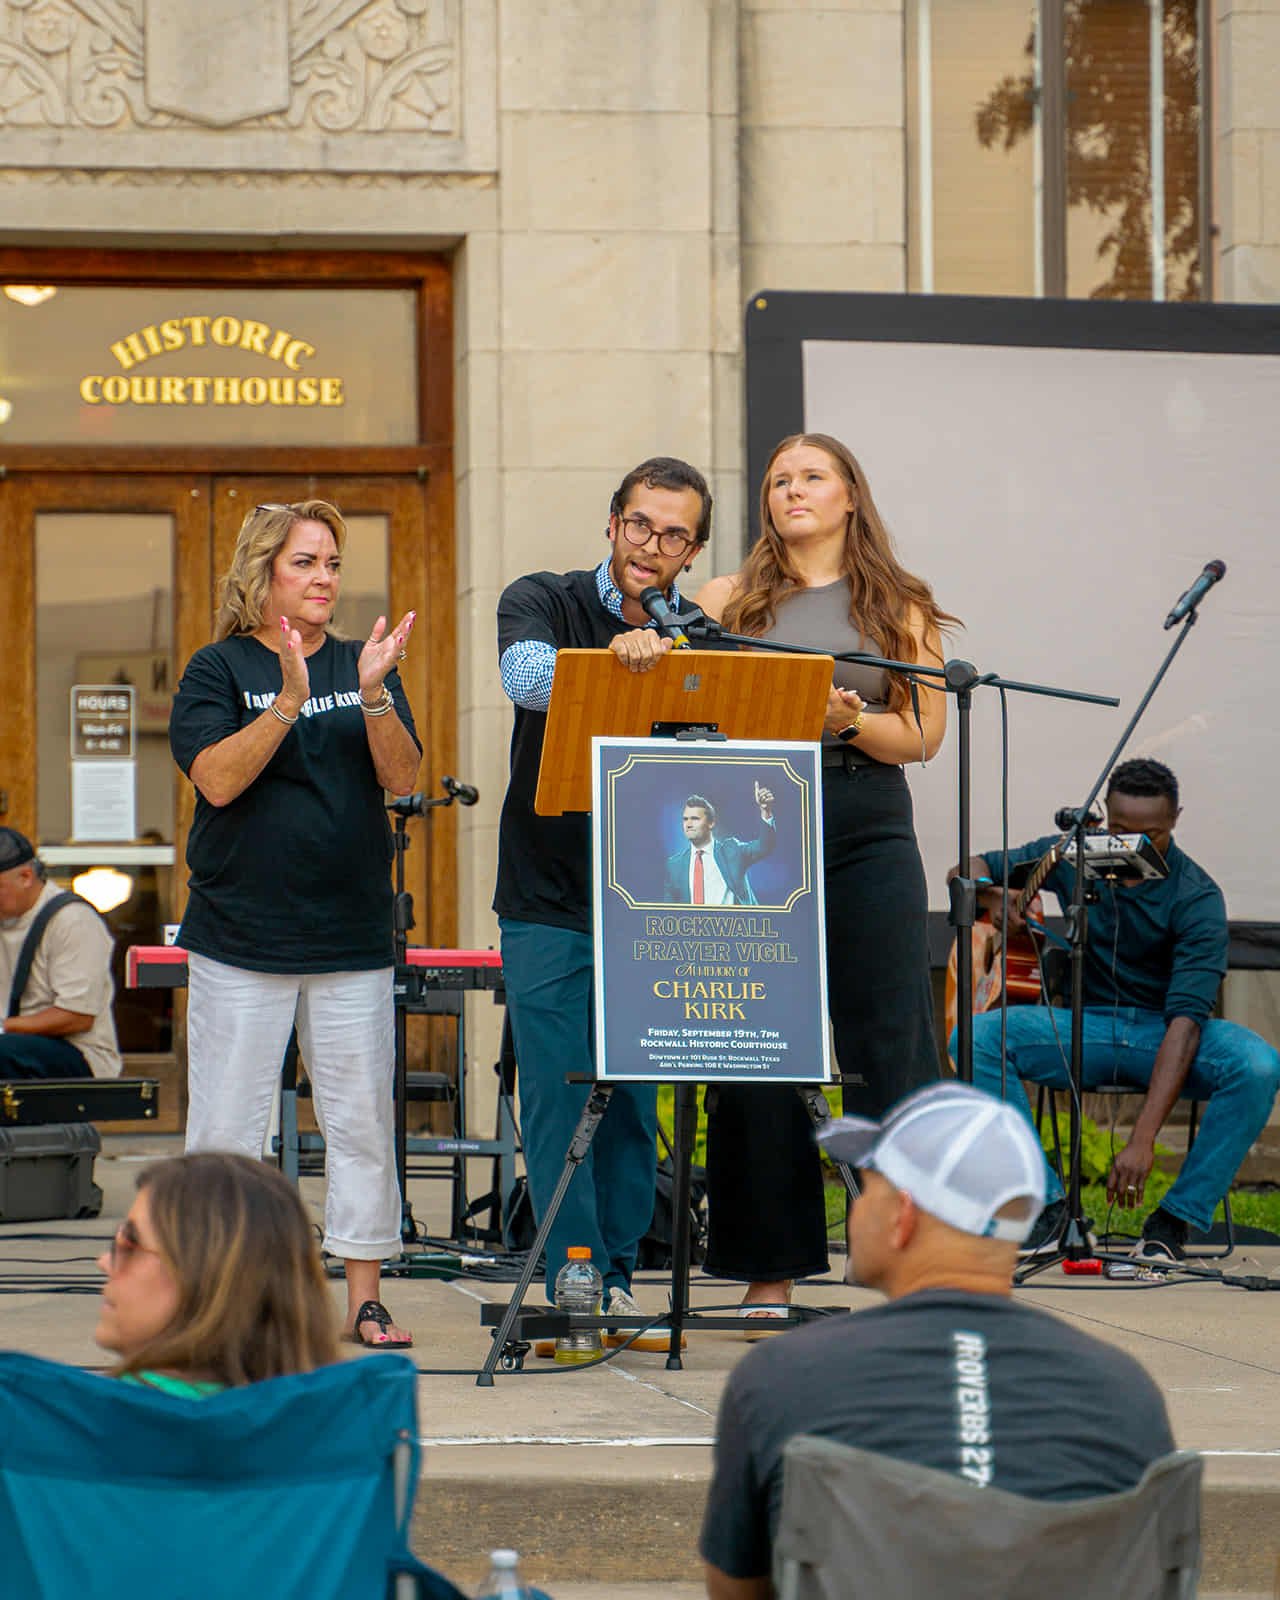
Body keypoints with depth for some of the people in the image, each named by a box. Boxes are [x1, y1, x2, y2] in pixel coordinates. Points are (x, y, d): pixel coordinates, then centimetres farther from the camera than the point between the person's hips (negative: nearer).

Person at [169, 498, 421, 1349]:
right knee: (227, 1126, -1)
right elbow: (218, 779, -11)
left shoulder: (363, 665, 10)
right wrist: (290, 702, -22)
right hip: (243, 933, -3)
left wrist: (373, 696, -17)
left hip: (353, 935, 3)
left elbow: (402, 777, -1)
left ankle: (364, 1297, 10)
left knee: (363, 1120, 3)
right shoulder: (219, 668, 1)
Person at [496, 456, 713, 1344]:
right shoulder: (544, 602, -2)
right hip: (551, 901, -3)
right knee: (560, 1096, -5)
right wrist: (613, 658, -42)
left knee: (637, 1102, 5)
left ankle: (618, 1281, 12)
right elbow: (527, 677, -24)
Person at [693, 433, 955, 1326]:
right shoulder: (728, 603, 13)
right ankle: (771, 1273, 7)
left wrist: (849, 722, -14)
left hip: (868, 833, -1)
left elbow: (922, 736, 4)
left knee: (888, 1048, -5)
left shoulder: (900, 608, 12)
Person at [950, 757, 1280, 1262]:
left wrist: (1142, 1140, -36)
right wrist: (991, 897, -21)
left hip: (1163, 1033, -3)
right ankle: (1046, 1205, -20)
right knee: (977, 1036, -26)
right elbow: (969, 870, 8)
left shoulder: (1197, 898, -17)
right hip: (1087, 1026, 3)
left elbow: (1185, 1018, -26)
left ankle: (1175, 1219, -22)